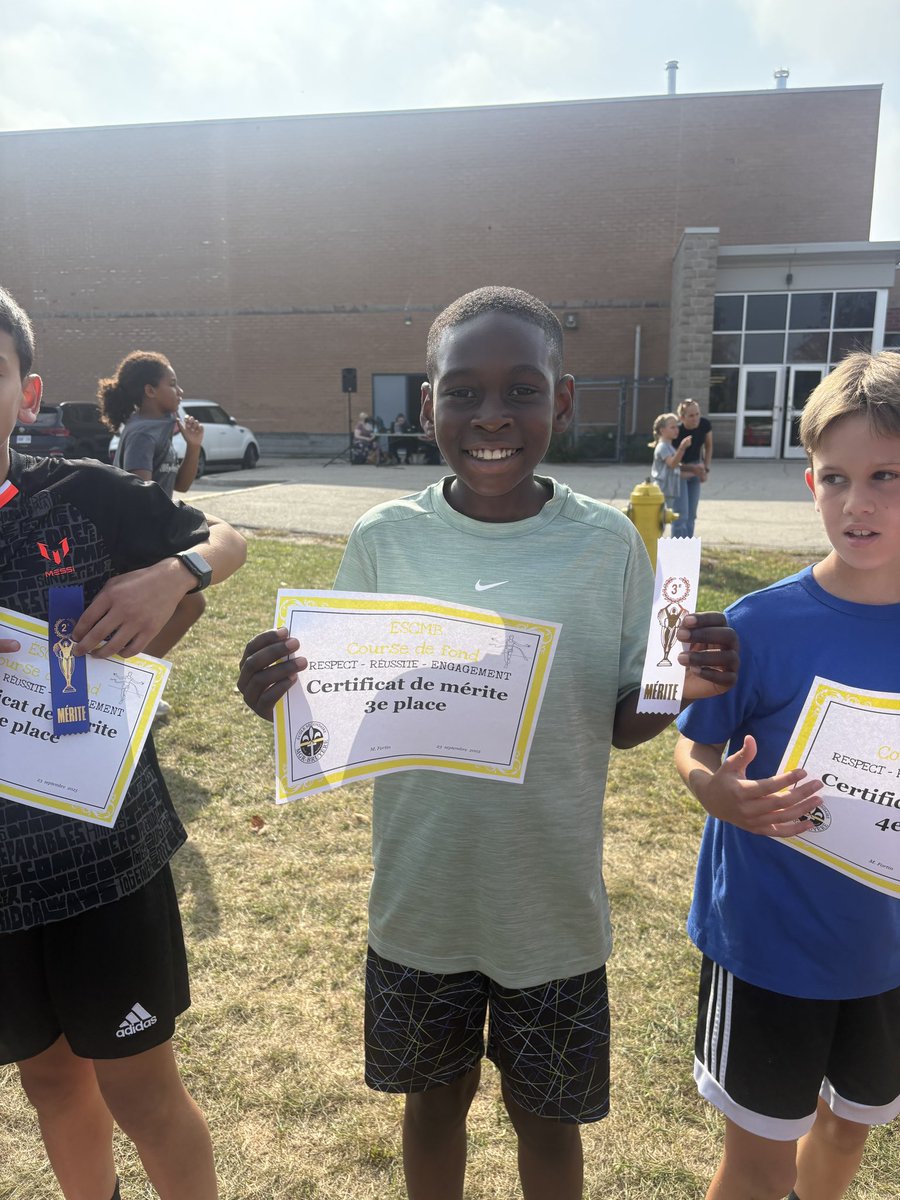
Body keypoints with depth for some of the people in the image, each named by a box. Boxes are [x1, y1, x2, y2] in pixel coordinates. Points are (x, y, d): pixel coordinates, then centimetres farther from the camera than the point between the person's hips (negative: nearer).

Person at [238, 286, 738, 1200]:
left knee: (545, 1115, 22)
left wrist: (685, 689, -22)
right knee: (434, 1100, 24)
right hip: (420, 902, 1)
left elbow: (620, 722, -1)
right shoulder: (383, 540, -10)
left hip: (555, 908, 0)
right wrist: (284, 700, -23)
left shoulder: (609, 544, -11)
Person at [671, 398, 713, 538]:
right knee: (681, 515, -12)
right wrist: (692, 468, -33)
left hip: (696, 471, 6)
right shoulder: (677, 432, -27)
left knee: (691, 515, 11)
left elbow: (708, 446, 5)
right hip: (679, 473, -5)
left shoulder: (704, 425, -14)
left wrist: (706, 469, -1)